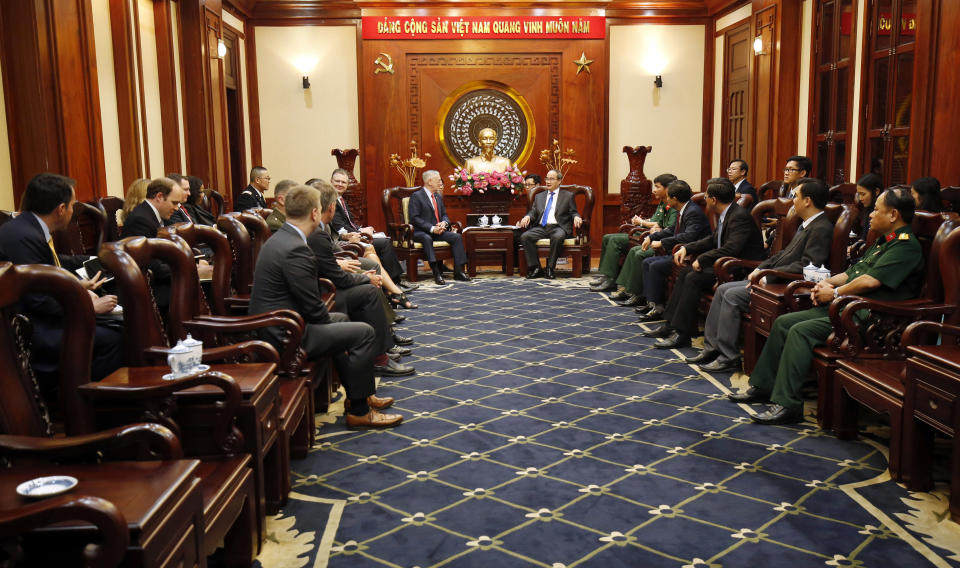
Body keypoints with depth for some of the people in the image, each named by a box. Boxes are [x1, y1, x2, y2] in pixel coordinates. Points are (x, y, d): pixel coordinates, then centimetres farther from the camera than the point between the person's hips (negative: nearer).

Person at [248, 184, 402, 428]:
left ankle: (360, 394, 35)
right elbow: (312, 307, -19)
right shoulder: (295, 249, -23)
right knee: (364, 333, -7)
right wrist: (329, 322, 0)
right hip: (284, 335, -11)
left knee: (341, 319, 28)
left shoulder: (279, 239, 10)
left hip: (271, 325, 11)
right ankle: (359, 412, 3)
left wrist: (327, 317, 11)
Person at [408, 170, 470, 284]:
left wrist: (444, 223, -6)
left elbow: (444, 214, 20)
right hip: (420, 232, -7)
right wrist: (431, 228, -22)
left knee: (457, 236, -15)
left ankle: (458, 271, -16)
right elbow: (414, 218, -14)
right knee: (427, 238, -39)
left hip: (438, 231, 7)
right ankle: (436, 273, -42)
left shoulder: (438, 196, 18)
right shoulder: (416, 196, -6)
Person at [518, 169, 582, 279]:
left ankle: (550, 268, -25)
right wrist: (527, 217, -6)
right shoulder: (539, 196, 24)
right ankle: (536, 268, -21)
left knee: (557, 237, -39)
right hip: (540, 228, 3)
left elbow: (573, 212, 11)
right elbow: (533, 212, 17)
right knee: (524, 236, -25)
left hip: (558, 227, -3)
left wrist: (576, 217, -13)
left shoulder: (568, 196, 15)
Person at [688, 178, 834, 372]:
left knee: (732, 295, -19)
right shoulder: (806, 225, 17)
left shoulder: (821, 229, -15)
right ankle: (711, 347, 6)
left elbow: (806, 267, -23)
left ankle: (729, 357, -12)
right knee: (723, 289, 3)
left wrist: (767, 274, -20)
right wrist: (761, 268, 6)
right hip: (772, 279, 10)